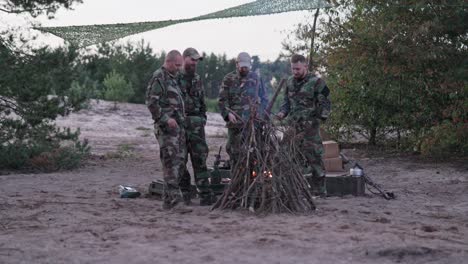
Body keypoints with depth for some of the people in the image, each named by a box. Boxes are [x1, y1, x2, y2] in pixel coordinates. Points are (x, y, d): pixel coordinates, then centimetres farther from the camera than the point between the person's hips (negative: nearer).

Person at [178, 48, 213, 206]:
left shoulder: (197, 79, 16)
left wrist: (203, 118, 13)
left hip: (196, 123, 4)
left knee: (200, 158, 1)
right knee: (180, 159, 3)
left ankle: (205, 195, 2)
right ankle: (185, 194, 11)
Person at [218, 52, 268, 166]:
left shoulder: (255, 78, 9)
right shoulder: (229, 79, 4)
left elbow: (264, 98, 13)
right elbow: (222, 100, 1)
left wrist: (260, 113, -1)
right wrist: (227, 113, -15)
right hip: (235, 121, -1)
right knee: (235, 151, 1)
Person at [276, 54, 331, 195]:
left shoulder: (316, 82, -7)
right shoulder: (290, 82, 12)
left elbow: (325, 104, -5)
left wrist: (319, 119, -14)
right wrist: (282, 113, 3)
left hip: (310, 128, -6)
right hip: (293, 127, 6)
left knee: (314, 158, -4)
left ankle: (320, 191, 4)